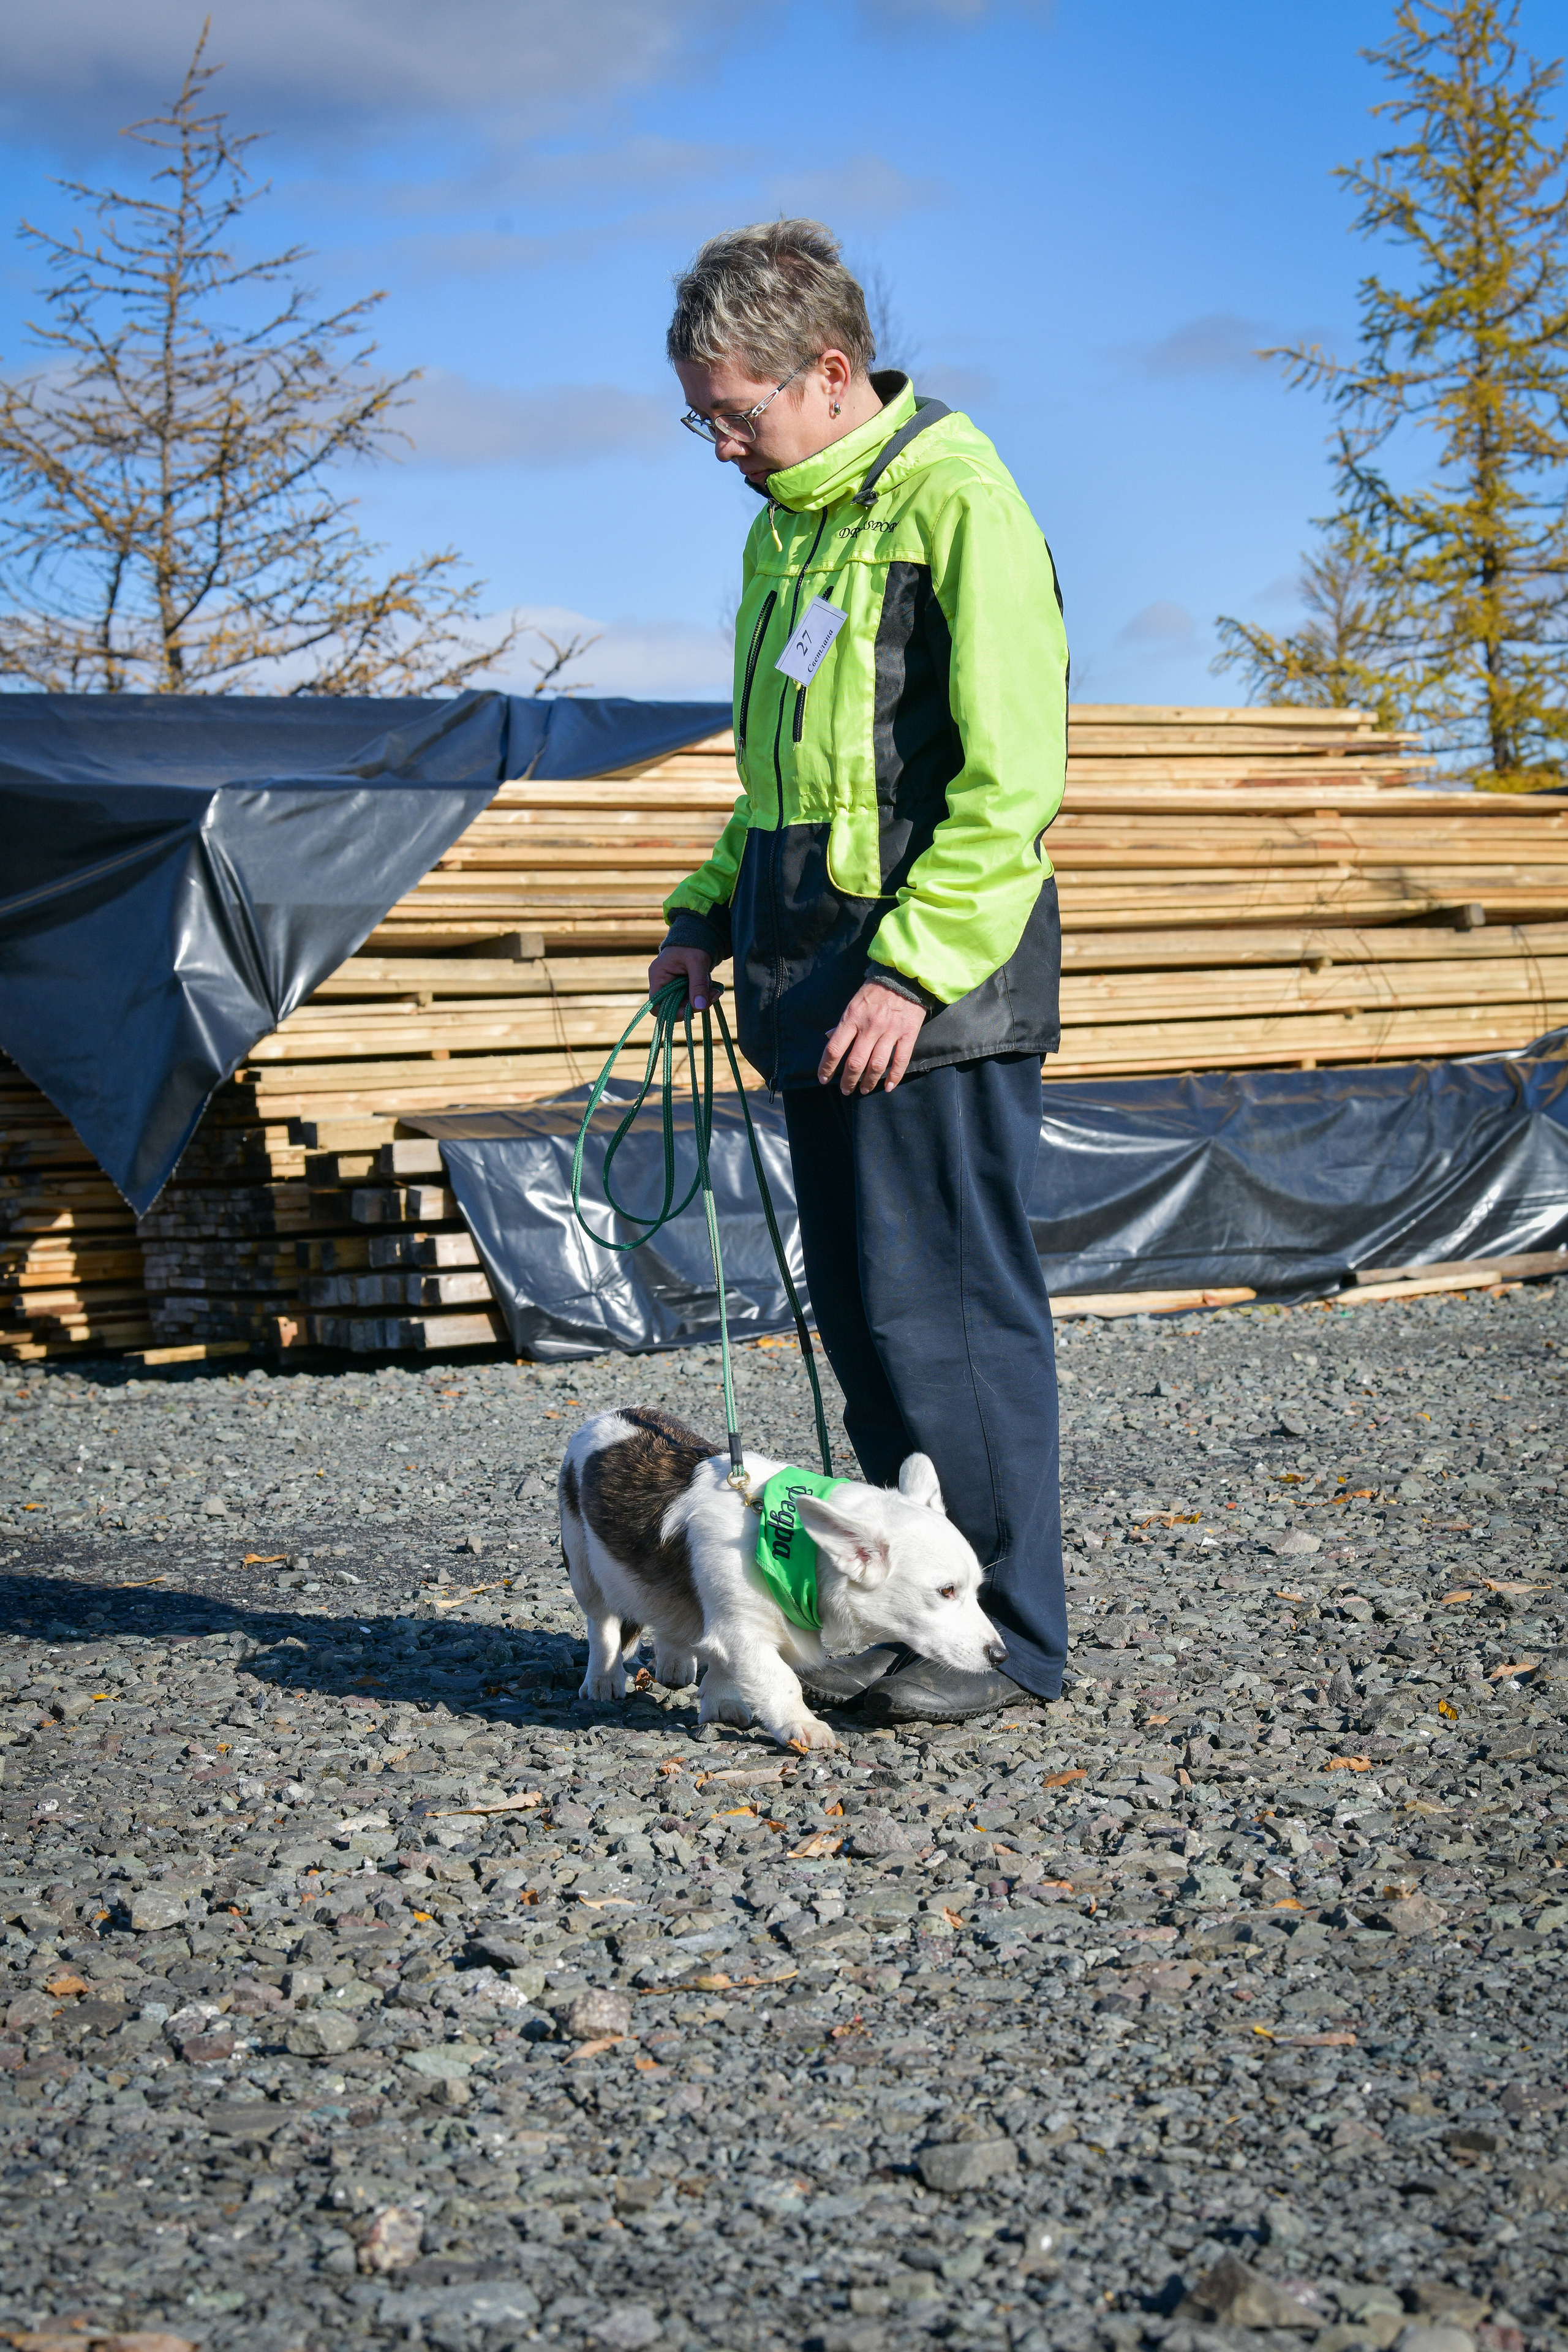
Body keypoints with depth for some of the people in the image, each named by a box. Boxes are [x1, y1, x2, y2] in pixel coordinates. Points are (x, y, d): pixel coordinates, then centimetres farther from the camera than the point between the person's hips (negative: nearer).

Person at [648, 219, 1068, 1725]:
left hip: (932, 992, -9)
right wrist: (709, 913, 14)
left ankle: (1008, 1637, 4)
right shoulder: (786, 527, 18)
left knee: (945, 1308, -5)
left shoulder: (954, 502, -10)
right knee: (861, 1313, 11)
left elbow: (1013, 778, -17)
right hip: (821, 983, 9)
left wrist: (913, 967, -21)